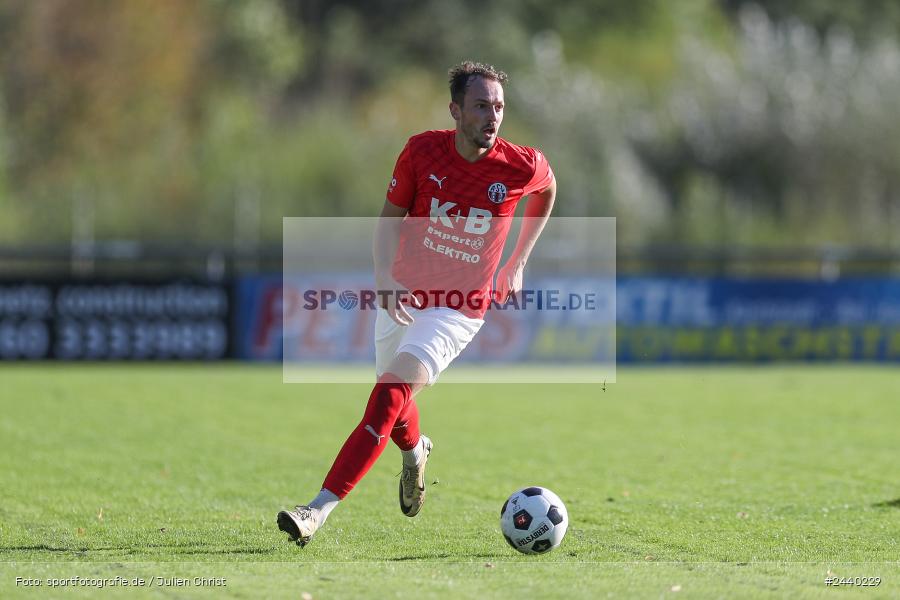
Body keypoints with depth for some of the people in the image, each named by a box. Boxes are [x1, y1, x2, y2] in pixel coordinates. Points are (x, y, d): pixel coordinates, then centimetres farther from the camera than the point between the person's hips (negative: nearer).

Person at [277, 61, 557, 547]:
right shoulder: (422, 151, -11)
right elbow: (390, 220, -1)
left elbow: (547, 189, 12)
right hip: (404, 295, 4)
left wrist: (518, 262, 13)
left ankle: (321, 508, -27)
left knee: (390, 395, -22)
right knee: (394, 401, 18)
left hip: (460, 309, -4)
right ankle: (414, 452, 57)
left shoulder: (523, 167, -14)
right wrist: (385, 280, -20)